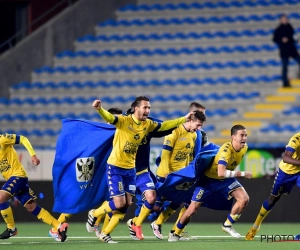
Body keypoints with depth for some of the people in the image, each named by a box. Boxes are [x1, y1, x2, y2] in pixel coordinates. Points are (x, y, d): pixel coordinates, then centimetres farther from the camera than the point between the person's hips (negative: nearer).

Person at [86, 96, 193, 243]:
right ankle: (94, 214, 17)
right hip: (115, 167, -7)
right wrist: (99, 109, -56)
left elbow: (163, 126, 18)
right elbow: (109, 117, -35)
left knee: (127, 204, 5)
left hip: (130, 169, 7)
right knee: (119, 203, -11)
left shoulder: (147, 125, 3)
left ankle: (105, 234, 18)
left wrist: (184, 119, 19)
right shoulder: (124, 121, -18)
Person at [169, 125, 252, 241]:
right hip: (209, 179, -6)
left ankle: (227, 225, 3)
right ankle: (176, 233, 18)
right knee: (192, 209, -5)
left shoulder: (244, 148, -11)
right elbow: (221, 172, -47)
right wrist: (242, 174, -42)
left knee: (244, 199, -16)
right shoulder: (226, 150, -35)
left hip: (226, 180, 6)